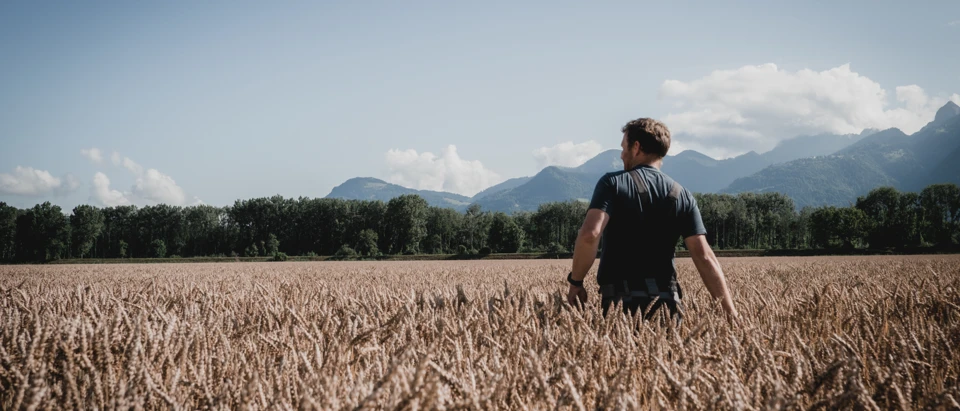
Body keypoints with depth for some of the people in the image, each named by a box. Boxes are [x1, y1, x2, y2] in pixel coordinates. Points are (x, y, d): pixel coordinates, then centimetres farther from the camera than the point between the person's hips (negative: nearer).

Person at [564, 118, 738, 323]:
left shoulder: (613, 183, -2)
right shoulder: (682, 196, 8)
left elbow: (590, 234, -18)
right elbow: (704, 256, 0)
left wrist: (576, 281, -5)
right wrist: (731, 311, 1)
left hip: (620, 300, -3)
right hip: (665, 302, 3)